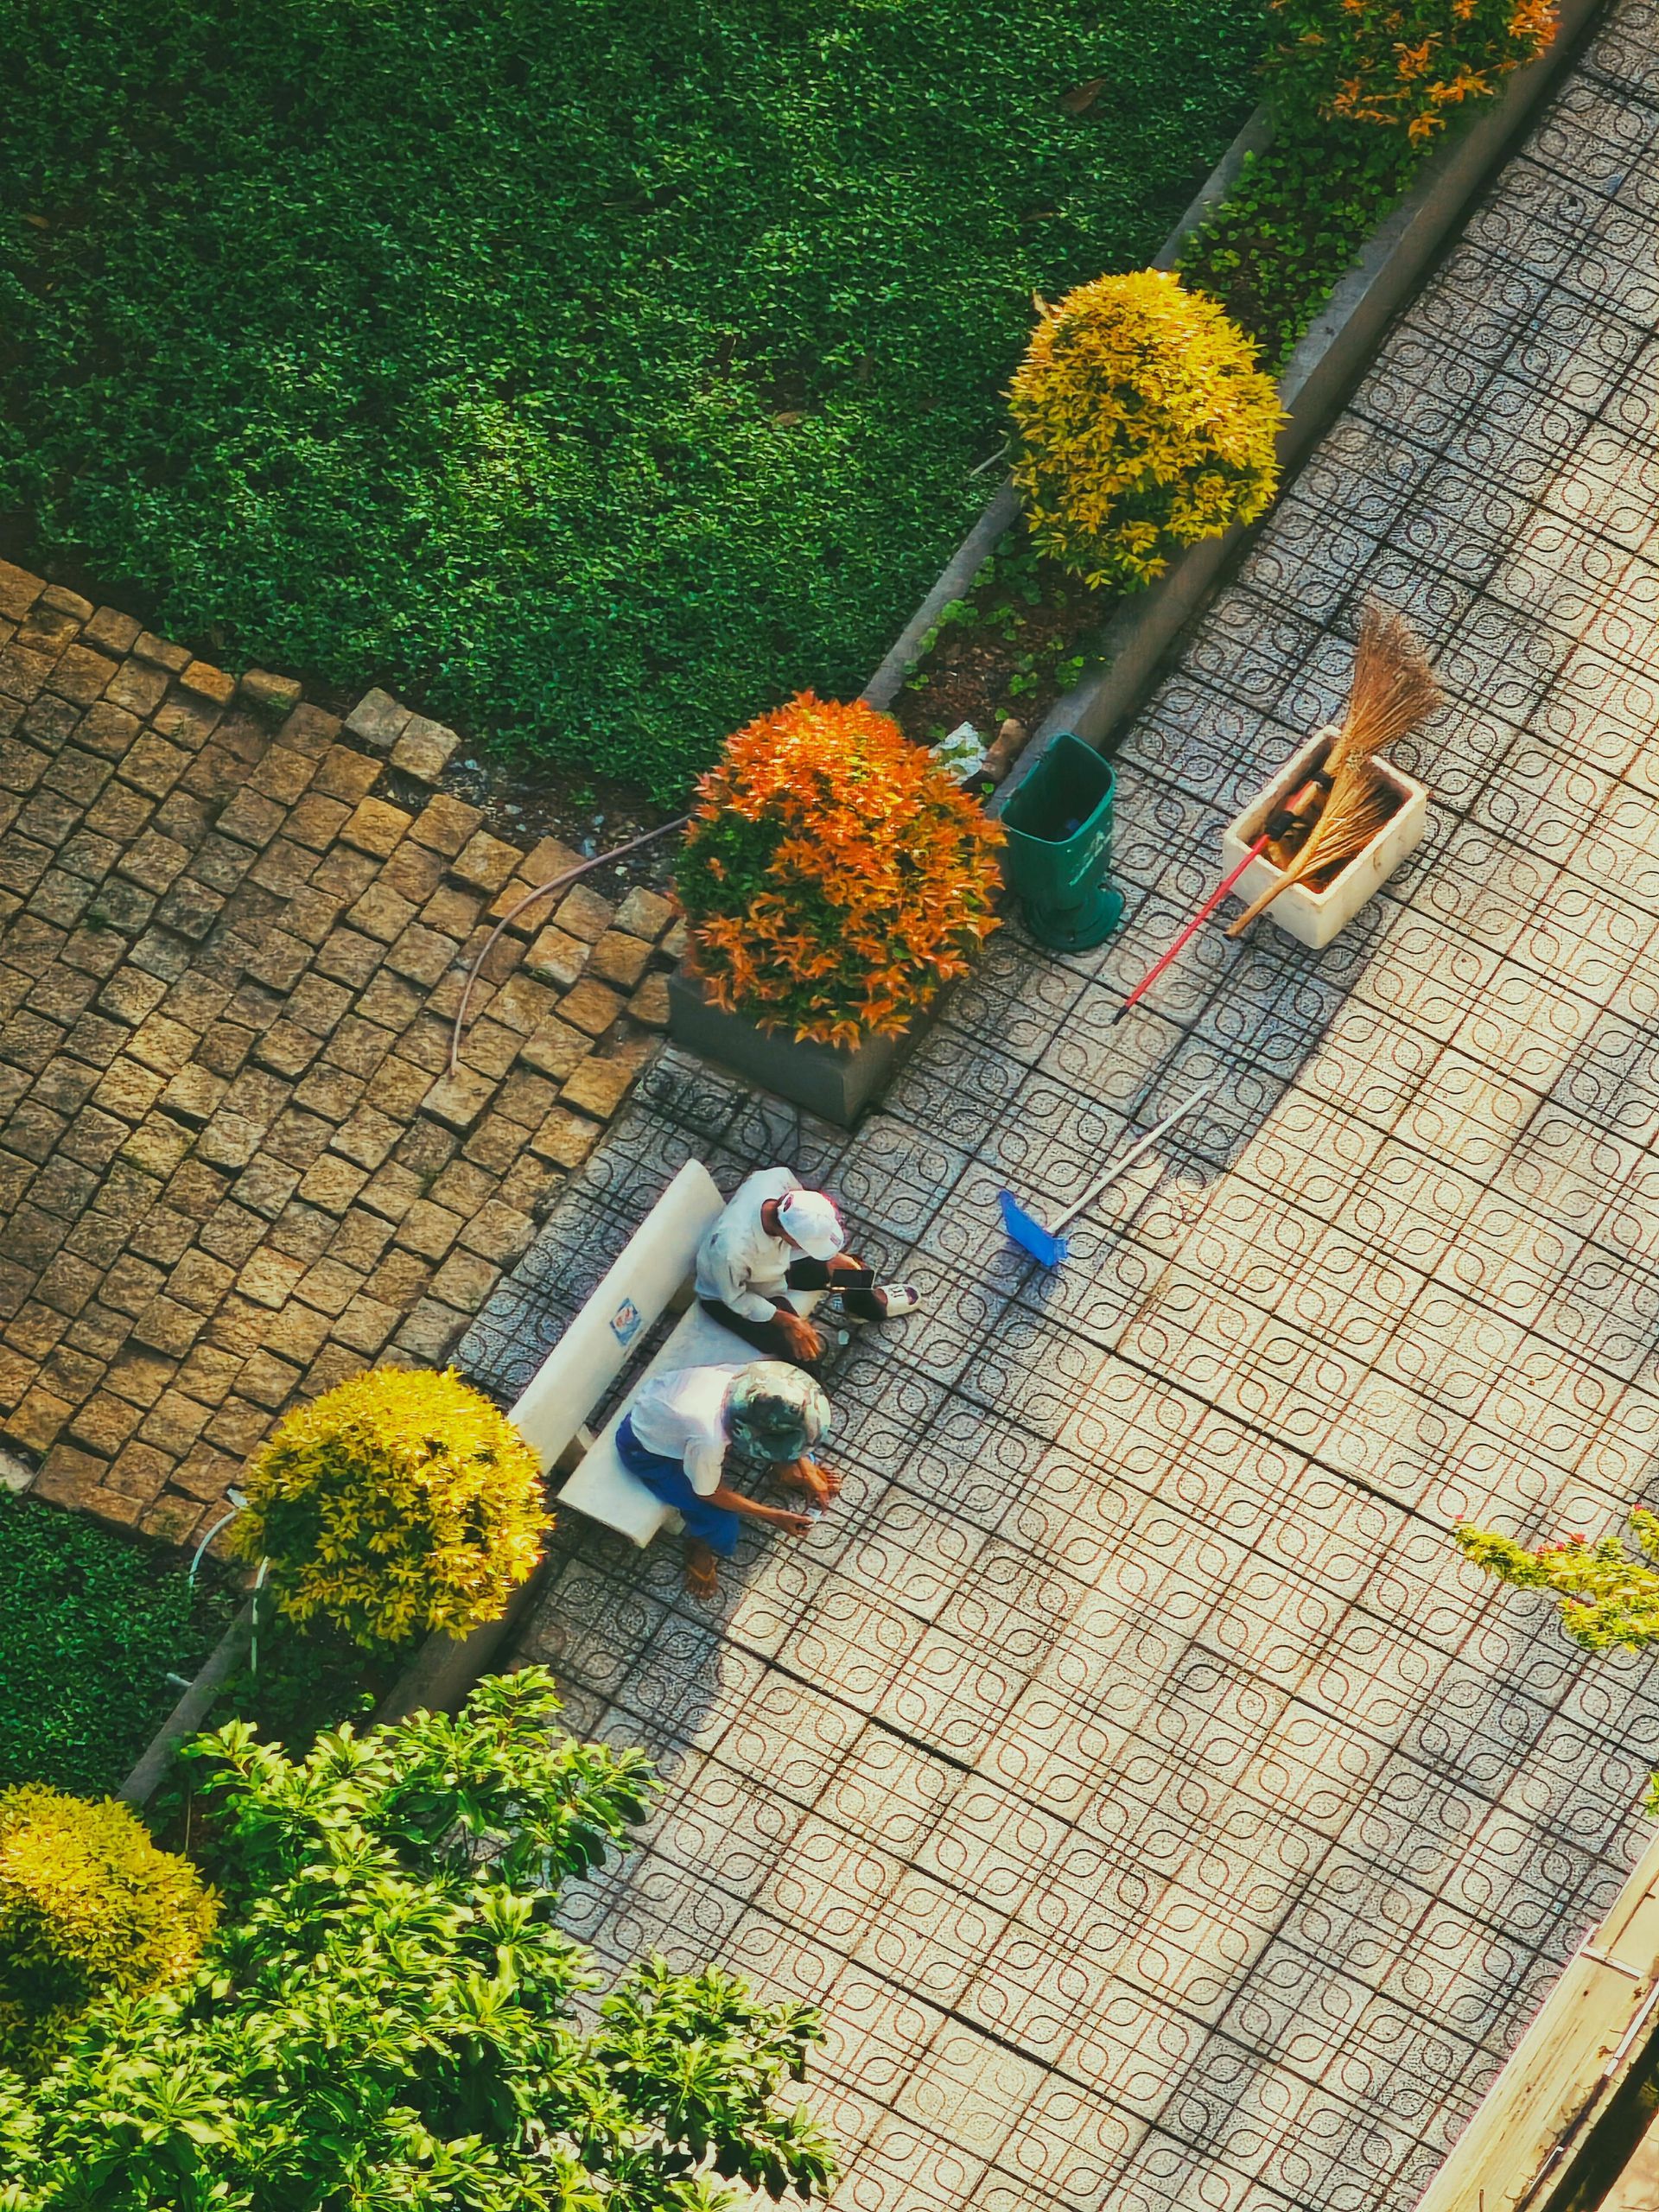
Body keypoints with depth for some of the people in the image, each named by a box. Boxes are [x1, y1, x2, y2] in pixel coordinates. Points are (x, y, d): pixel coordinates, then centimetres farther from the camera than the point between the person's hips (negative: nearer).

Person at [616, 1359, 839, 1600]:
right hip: (644, 1448, -6)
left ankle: (785, 1467, 23)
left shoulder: (756, 1378, -28)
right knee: (720, 1521, -15)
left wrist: (808, 1472, -5)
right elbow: (710, 1493, -20)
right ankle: (698, 1543, 17)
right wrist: (773, 1516, -13)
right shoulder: (709, 1440, -43)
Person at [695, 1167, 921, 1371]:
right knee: (804, 1352, -15)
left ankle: (868, 1304, 42)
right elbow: (735, 1298, -24)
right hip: (730, 1293, -6)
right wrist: (785, 1320, -21)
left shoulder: (779, 1177, -33)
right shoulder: (731, 1250, -46)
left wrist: (830, 1259, -13)